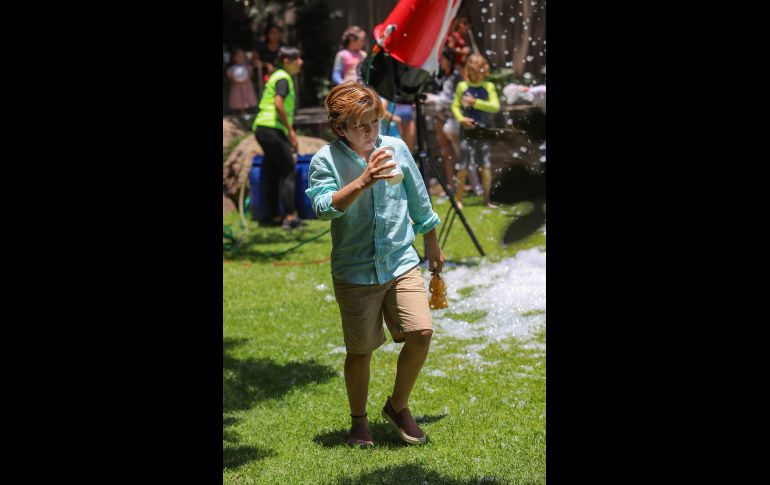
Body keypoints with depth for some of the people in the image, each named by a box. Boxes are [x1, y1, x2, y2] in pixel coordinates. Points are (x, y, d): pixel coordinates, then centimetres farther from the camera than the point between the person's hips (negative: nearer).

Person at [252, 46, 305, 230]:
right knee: (288, 171, -9)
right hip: (272, 128, -10)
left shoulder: (277, 76, 22)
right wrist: (290, 130, -17)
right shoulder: (283, 78, -8)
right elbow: (278, 104, -22)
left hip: (261, 127, 10)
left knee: (272, 173, 10)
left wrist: (289, 133, 24)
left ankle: (275, 216, 12)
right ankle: (290, 216, -15)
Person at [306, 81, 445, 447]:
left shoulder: (396, 148, 2)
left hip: (401, 263, 3)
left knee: (421, 333, -11)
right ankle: (358, 421, 30)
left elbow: (418, 201, 14)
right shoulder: (325, 161, -8)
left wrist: (433, 247, 22)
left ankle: (398, 405, 14)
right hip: (355, 272, -2)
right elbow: (324, 207, -25)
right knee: (360, 351, 6)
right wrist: (362, 183, -38)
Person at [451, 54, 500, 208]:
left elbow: (495, 107, -7)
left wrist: (475, 102, -14)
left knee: (486, 166, 2)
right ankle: (458, 198, 8)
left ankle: (486, 199, 12)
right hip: (467, 129, -2)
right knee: (464, 166, -5)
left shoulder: (488, 87, 3)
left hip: (481, 129, 2)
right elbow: (455, 106, 4)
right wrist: (461, 118, -14)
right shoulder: (462, 86, 2)